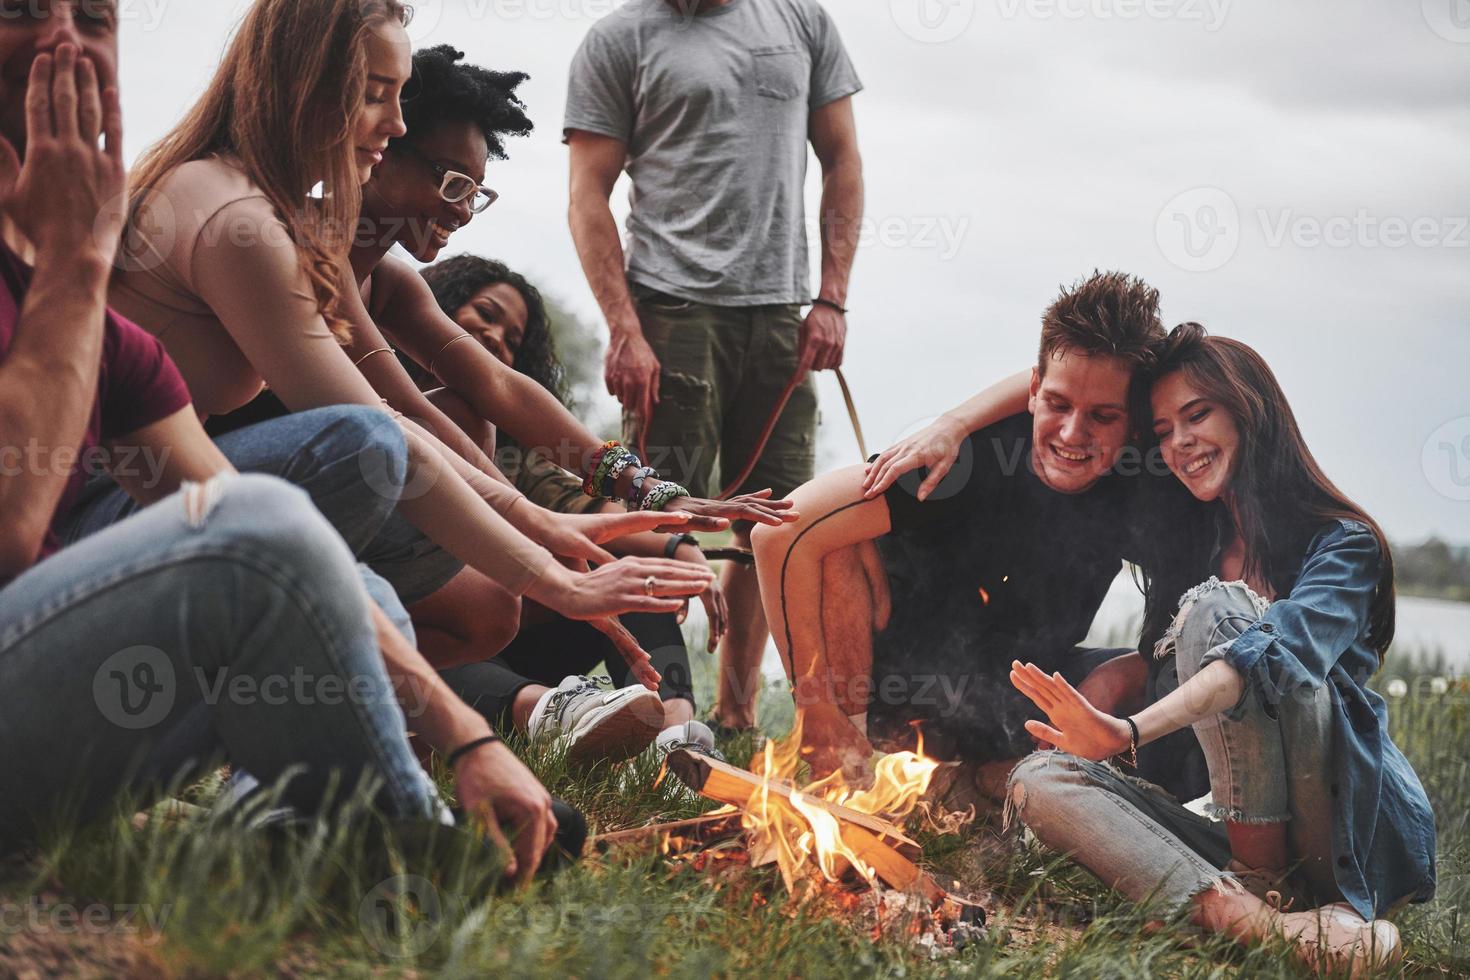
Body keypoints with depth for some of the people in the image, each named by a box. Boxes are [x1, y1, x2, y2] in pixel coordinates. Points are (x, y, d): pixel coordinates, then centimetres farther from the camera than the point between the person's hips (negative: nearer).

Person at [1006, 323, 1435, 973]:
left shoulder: (1342, 545, -5)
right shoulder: (1186, 546, 13)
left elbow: (1283, 651, -27)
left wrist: (1132, 732, -41)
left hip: (1361, 841, -5)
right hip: (1244, 836, 6)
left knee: (1216, 607, -20)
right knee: (1039, 781, -16)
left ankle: (1266, 886, -23)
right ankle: (1249, 917, -37)